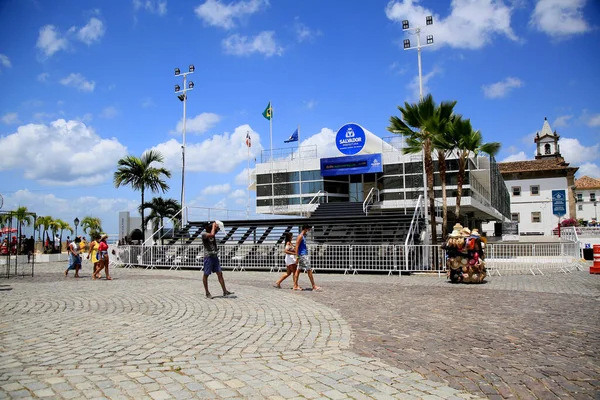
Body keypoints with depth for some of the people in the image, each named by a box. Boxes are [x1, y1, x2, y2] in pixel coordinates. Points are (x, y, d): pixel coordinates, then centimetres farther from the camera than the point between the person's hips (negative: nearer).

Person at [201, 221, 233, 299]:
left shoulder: (212, 232, 9)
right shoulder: (204, 234, -12)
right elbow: (212, 234, -29)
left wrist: (217, 225, -7)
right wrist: (213, 226, -15)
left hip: (215, 256, 7)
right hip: (208, 257, -7)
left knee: (220, 273, 4)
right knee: (206, 275, 4)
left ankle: (225, 291, 6)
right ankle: (207, 293, 13)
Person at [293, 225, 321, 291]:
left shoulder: (303, 236, 17)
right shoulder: (300, 236, -12)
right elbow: (297, 246, -18)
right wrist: (297, 256, -22)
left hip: (304, 255, 10)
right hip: (302, 255, -10)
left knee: (298, 270, 9)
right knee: (309, 270, -8)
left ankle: (295, 286, 11)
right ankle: (314, 286, -6)